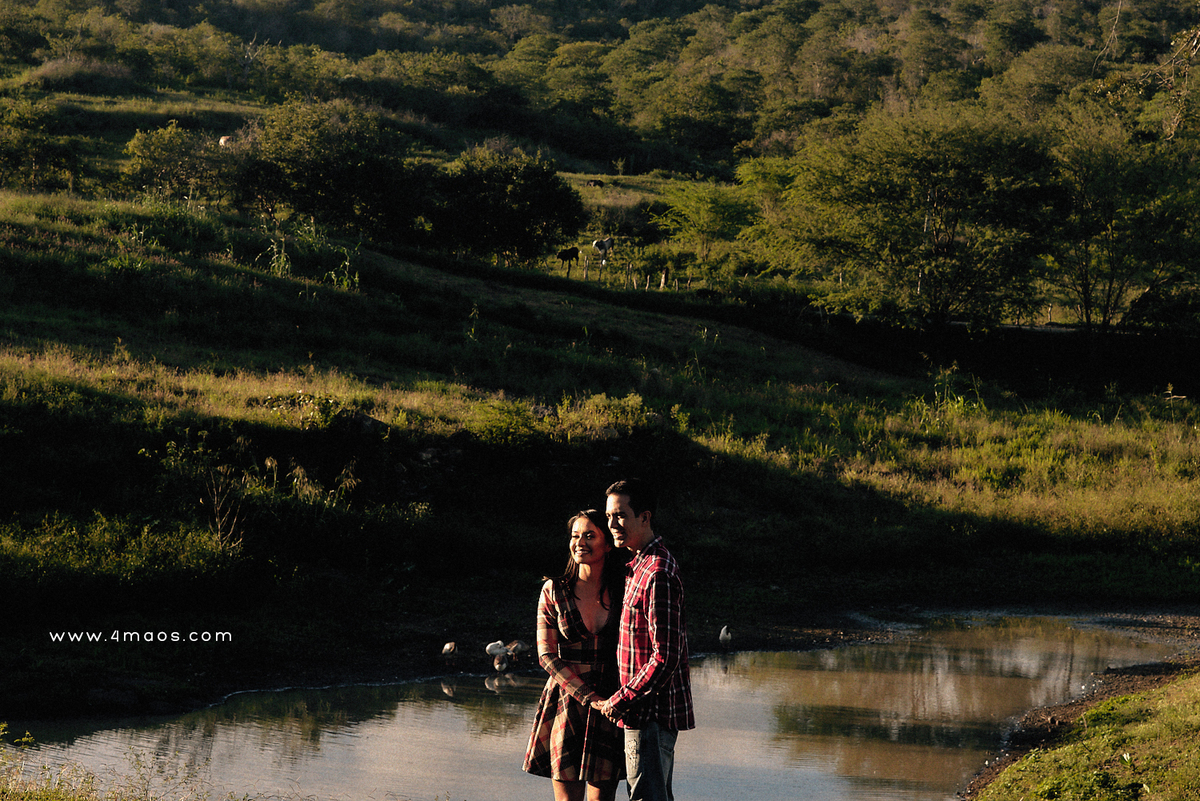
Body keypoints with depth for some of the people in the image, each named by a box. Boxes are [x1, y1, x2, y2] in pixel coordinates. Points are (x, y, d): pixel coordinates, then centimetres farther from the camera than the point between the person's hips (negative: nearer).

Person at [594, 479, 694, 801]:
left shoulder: (657, 574, -20)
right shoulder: (641, 565, 14)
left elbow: (665, 657, -24)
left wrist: (619, 702, -17)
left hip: (651, 712, -10)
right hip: (655, 709, 10)